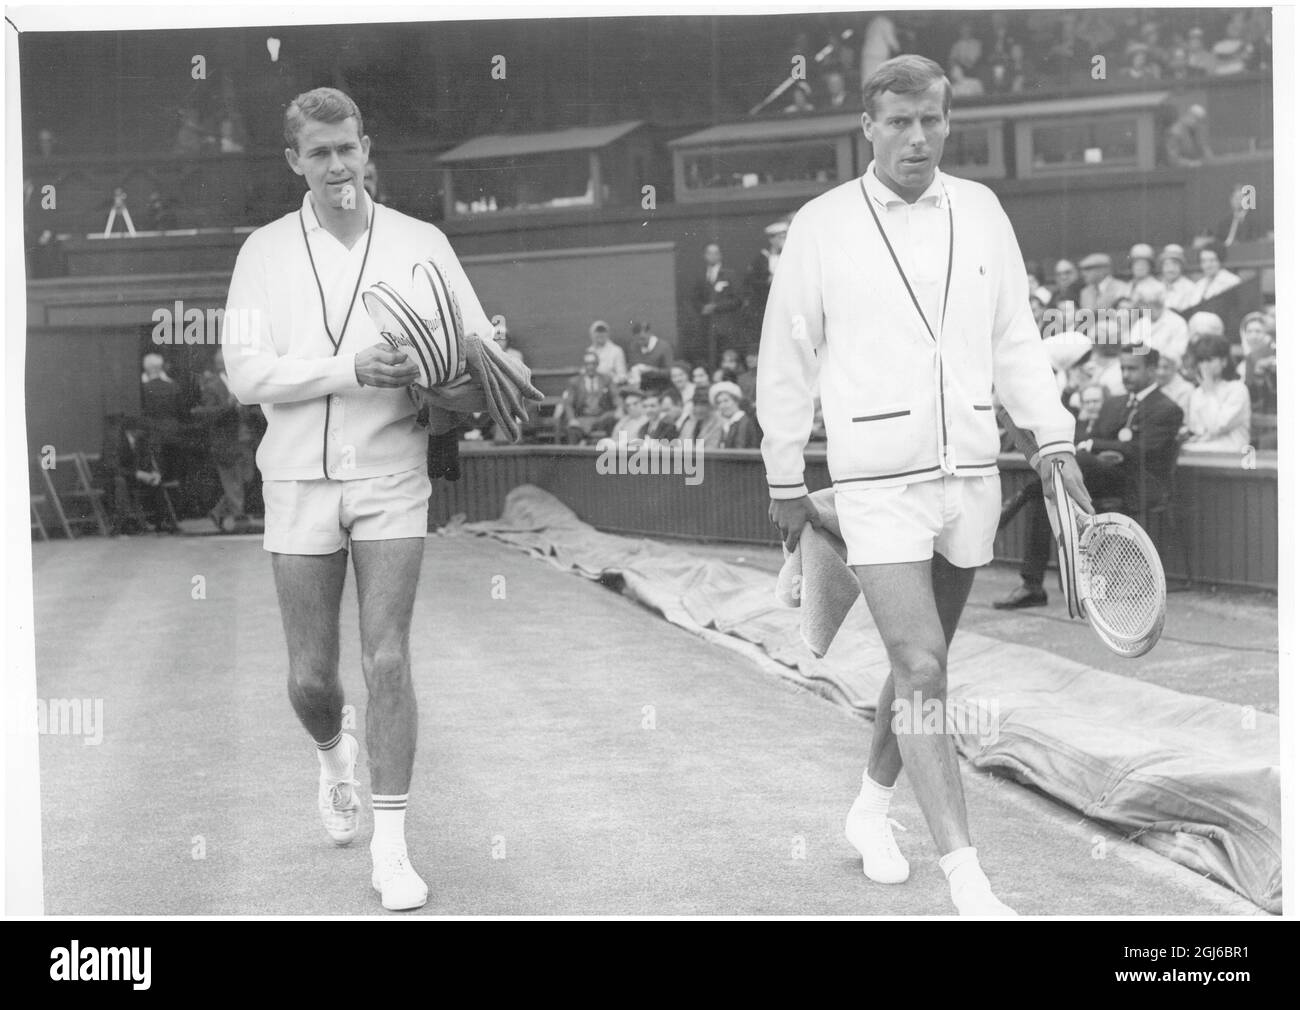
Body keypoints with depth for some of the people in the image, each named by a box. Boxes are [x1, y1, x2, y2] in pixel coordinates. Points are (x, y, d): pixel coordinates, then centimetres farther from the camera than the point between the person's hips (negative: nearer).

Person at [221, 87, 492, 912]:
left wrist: (461, 387, -18)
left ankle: (391, 849, 2)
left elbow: (483, 349, 4)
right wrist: (352, 368, -21)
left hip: (391, 478, -1)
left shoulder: (420, 244, 2)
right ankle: (335, 754, 42)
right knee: (311, 678, 7)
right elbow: (246, 373, -9)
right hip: (299, 480, 1)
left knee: (389, 660, -8)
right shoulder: (267, 252, 2)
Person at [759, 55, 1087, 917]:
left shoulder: (980, 210, 7)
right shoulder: (822, 225, -2)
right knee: (922, 670, -12)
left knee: (924, 661, 14)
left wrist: (1054, 437, 1)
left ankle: (872, 809, 36)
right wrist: (785, 483, 6)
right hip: (878, 482, -4)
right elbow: (787, 362, 4)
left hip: (972, 476, 4)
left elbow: (1016, 338, 12)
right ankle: (968, 881, -10)